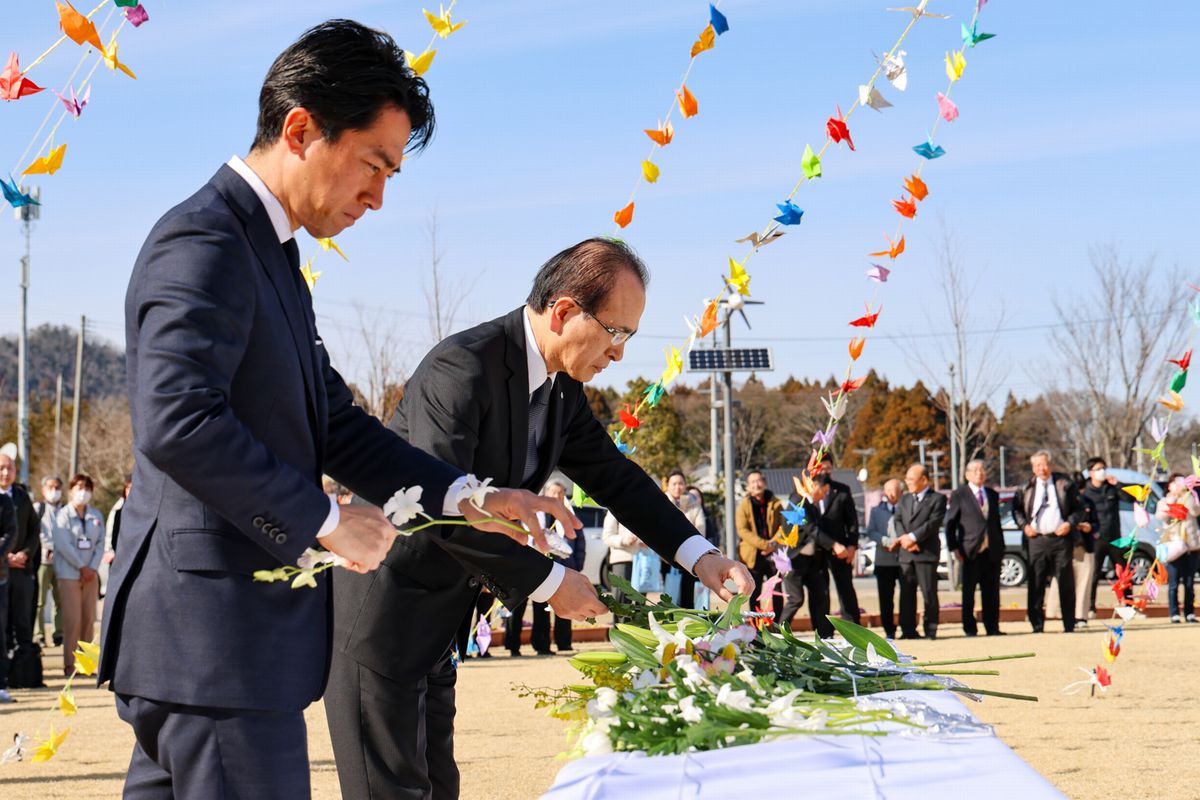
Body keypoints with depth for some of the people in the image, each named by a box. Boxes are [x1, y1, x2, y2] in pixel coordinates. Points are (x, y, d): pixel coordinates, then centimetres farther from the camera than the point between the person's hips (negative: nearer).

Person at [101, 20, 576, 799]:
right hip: (215, 641, -10)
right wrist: (322, 521, -18)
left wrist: (463, 496, 11)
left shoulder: (271, 254, 19)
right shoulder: (204, 245, -14)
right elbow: (176, 425, -26)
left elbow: (332, 421, 22)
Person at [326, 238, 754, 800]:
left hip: (435, 621, 9)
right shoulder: (463, 368, -23)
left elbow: (614, 476, 15)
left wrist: (698, 554, 2)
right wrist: (548, 582, -21)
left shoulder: (562, 386, 5)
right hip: (381, 611, -9)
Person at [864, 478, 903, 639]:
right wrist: (886, 541, -13)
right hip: (884, 560, 2)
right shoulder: (877, 511, 13)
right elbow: (871, 532, 3)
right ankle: (889, 630, 8)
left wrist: (900, 542, -15)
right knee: (886, 598, 2)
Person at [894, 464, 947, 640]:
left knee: (929, 593, -5)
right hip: (906, 553, 5)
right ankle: (908, 630, 9)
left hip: (927, 552, -5)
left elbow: (933, 523, -10)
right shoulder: (904, 500, 21)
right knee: (906, 593, 4)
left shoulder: (937, 499, 2)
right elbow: (898, 522, 10)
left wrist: (913, 537, -16)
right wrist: (904, 539, -9)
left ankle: (930, 630, 0)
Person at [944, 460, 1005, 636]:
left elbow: (997, 522, 19)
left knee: (992, 592, 5)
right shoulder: (958, 495, 2)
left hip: (992, 551, 4)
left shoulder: (992, 495, 16)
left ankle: (992, 627, 10)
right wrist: (954, 548, -8)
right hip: (971, 552, -4)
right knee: (968, 592, 0)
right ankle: (970, 628, 6)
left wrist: (1001, 548, 12)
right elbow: (950, 523, 0)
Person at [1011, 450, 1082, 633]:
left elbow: (1078, 507, 9)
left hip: (1060, 538, -1)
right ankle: (1037, 624, 4)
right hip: (1037, 540, 1)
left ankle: (1069, 624, 9)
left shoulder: (1064, 484, 5)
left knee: (1066, 583, 2)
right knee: (1036, 584, -1)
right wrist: (1024, 525, 0)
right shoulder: (1026, 488, 8)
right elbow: (1016, 509, 16)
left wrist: (1070, 523, -6)